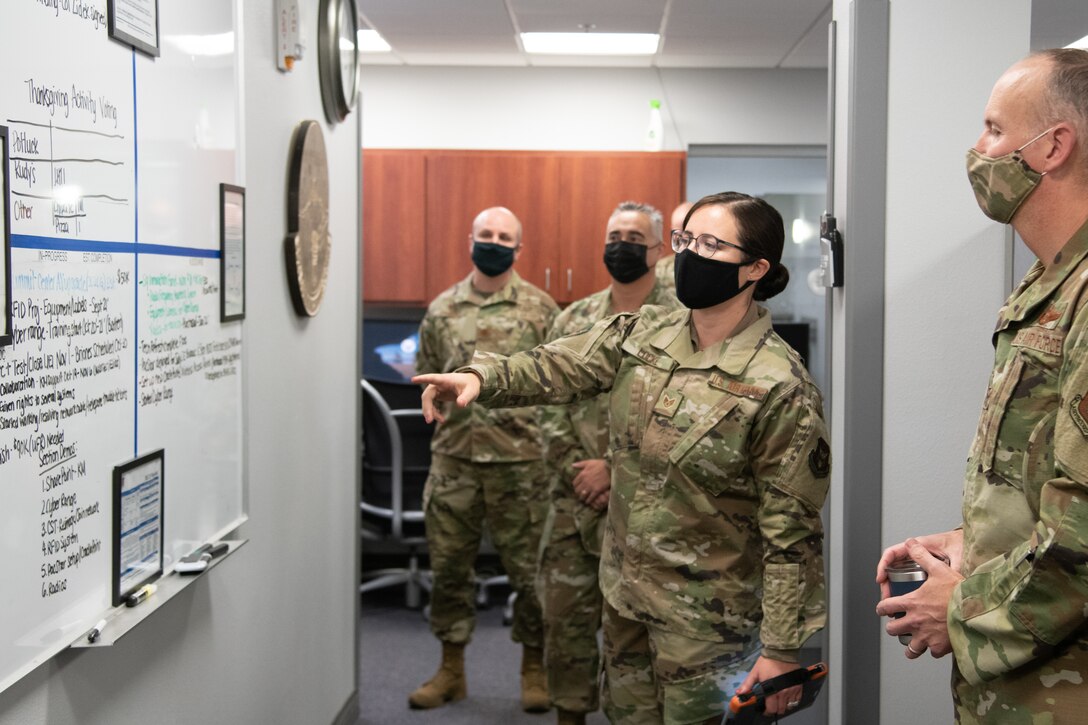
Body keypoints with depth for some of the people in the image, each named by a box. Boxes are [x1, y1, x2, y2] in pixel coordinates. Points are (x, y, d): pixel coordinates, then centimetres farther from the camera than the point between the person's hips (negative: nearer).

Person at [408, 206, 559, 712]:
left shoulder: (541, 309, 0)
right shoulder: (441, 309, 8)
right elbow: (425, 378, 16)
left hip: (521, 461, -3)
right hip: (454, 459, 3)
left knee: (529, 569, 5)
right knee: (448, 566, 9)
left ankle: (534, 669, 21)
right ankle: (451, 670, 24)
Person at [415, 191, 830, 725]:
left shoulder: (779, 387, -20)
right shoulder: (641, 334, -1)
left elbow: (791, 531, -17)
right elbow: (557, 367, -7)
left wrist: (782, 650, -15)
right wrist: (480, 378, -28)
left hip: (704, 619, -6)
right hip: (624, 588, 6)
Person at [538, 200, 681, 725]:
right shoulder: (573, 321, 8)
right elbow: (550, 405, 7)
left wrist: (615, 468, -14)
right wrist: (577, 469, -6)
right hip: (573, 501, 4)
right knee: (563, 614, 8)